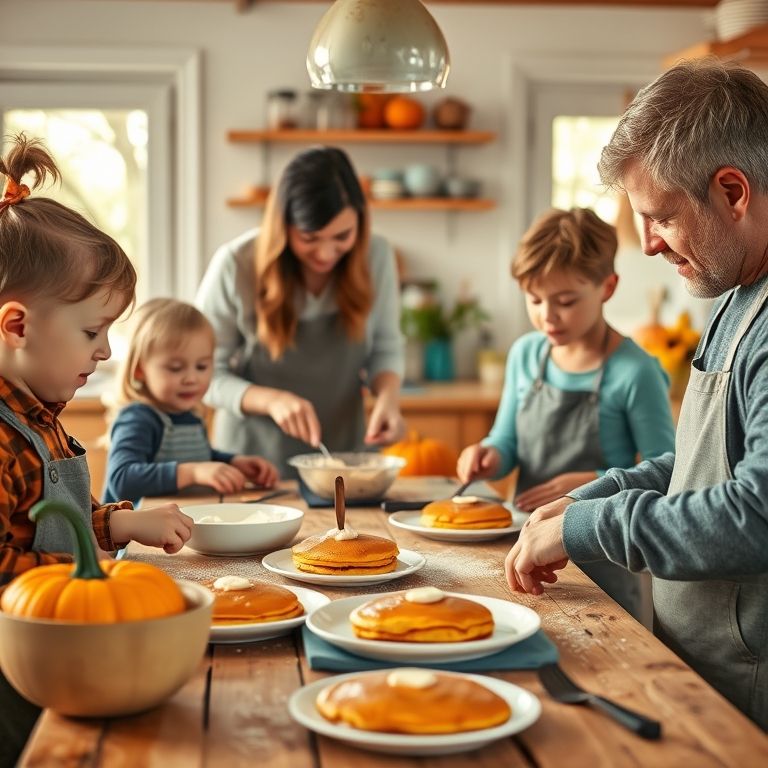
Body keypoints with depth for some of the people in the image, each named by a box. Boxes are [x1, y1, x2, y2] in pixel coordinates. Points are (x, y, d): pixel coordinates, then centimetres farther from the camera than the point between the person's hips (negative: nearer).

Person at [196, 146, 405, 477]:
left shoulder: (375, 256, -10)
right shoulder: (236, 265, -17)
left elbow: (386, 348, 3)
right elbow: (205, 374, -11)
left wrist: (388, 395, -18)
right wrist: (271, 401, -28)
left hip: (344, 453, -2)